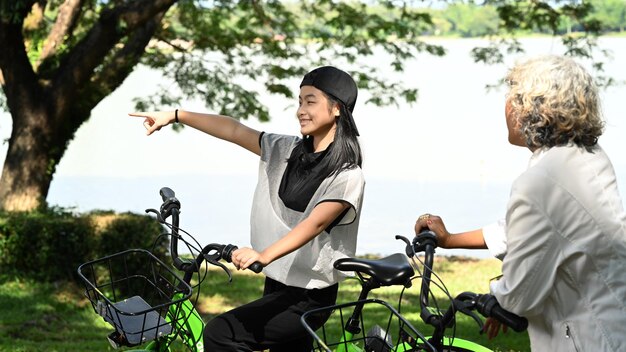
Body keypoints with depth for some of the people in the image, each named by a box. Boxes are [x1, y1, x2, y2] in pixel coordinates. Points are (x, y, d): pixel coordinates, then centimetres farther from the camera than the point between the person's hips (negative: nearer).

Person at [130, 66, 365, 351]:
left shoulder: (347, 175, -15)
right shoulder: (287, 151, 7)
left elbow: (315, 223, -28)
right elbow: (233, 130, 10)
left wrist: (264, 255, -42)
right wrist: (174, 116, 6)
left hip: (308, 298, -7)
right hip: (277, 285, 7)